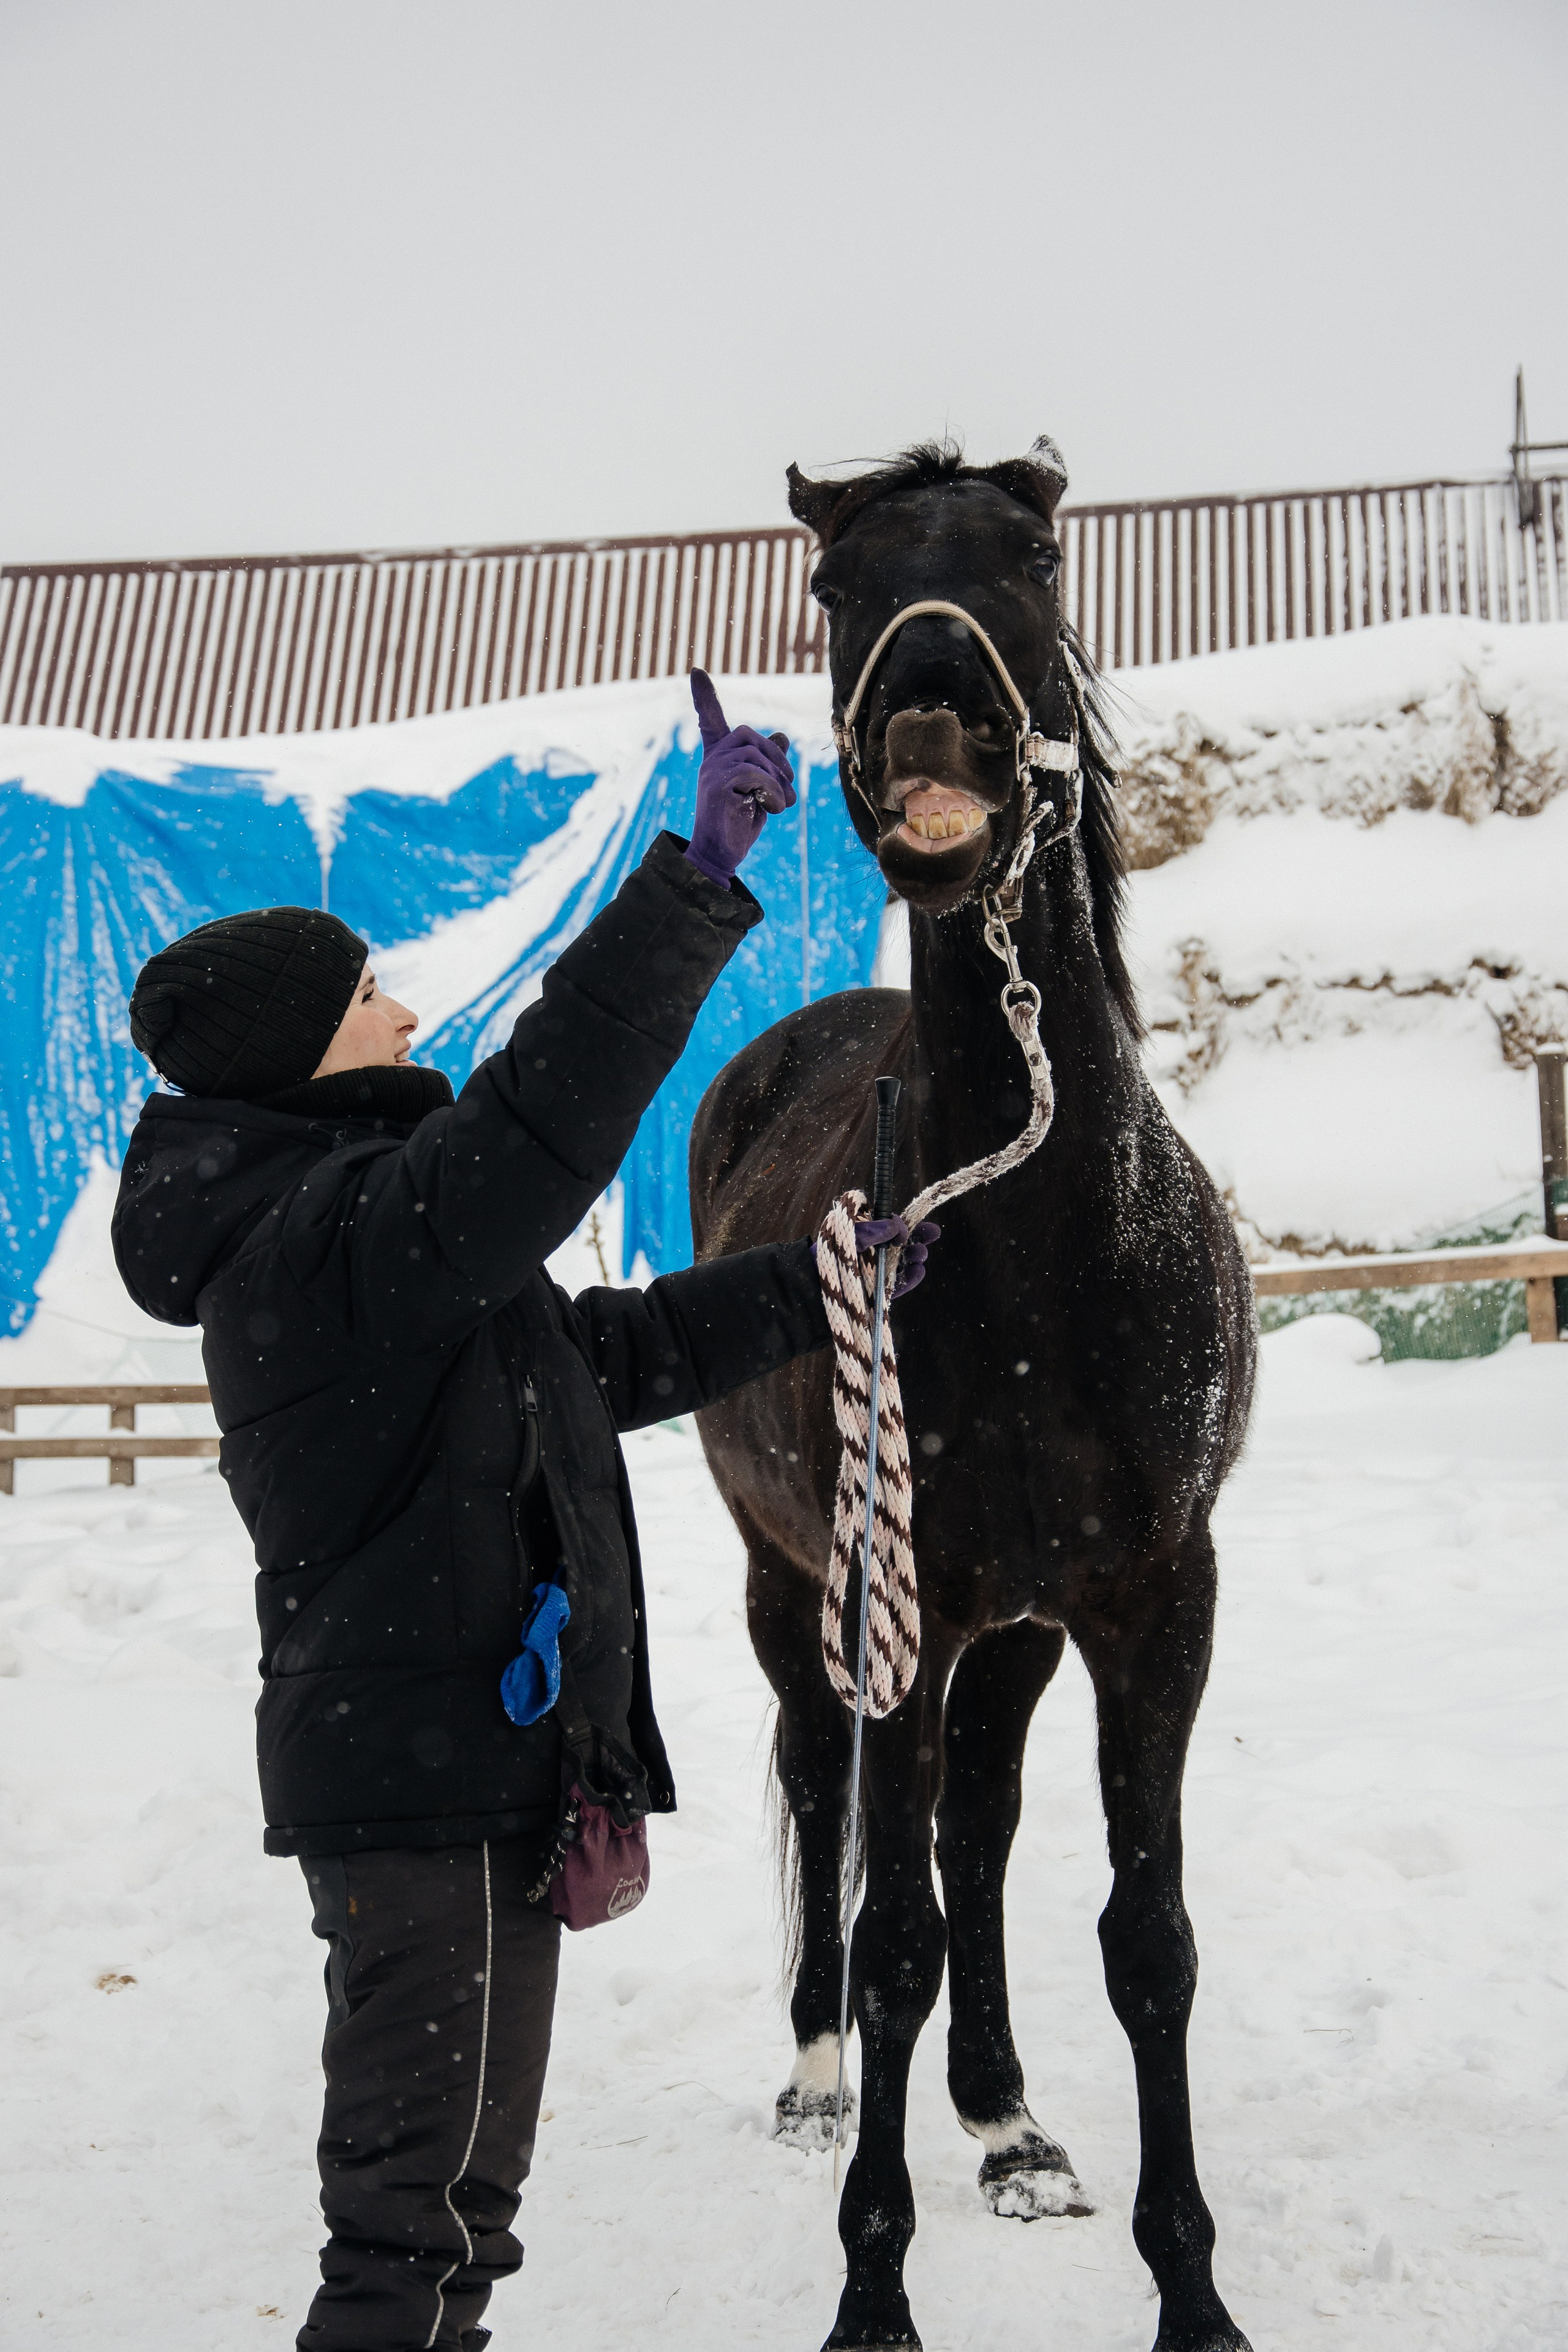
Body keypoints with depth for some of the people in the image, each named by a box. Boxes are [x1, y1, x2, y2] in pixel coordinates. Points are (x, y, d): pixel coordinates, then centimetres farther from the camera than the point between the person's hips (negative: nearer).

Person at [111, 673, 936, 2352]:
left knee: (406, 2160, 24)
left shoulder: (317, 1234, 14)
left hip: (383, 1759, 10)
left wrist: (819, 1289, 14)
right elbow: (545, 1116, -36)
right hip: (442, 1769, -10)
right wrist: (699, 877, -36)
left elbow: (612, 1351, 17)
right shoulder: (335, 1232, -19)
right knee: (433, 2204, 2)